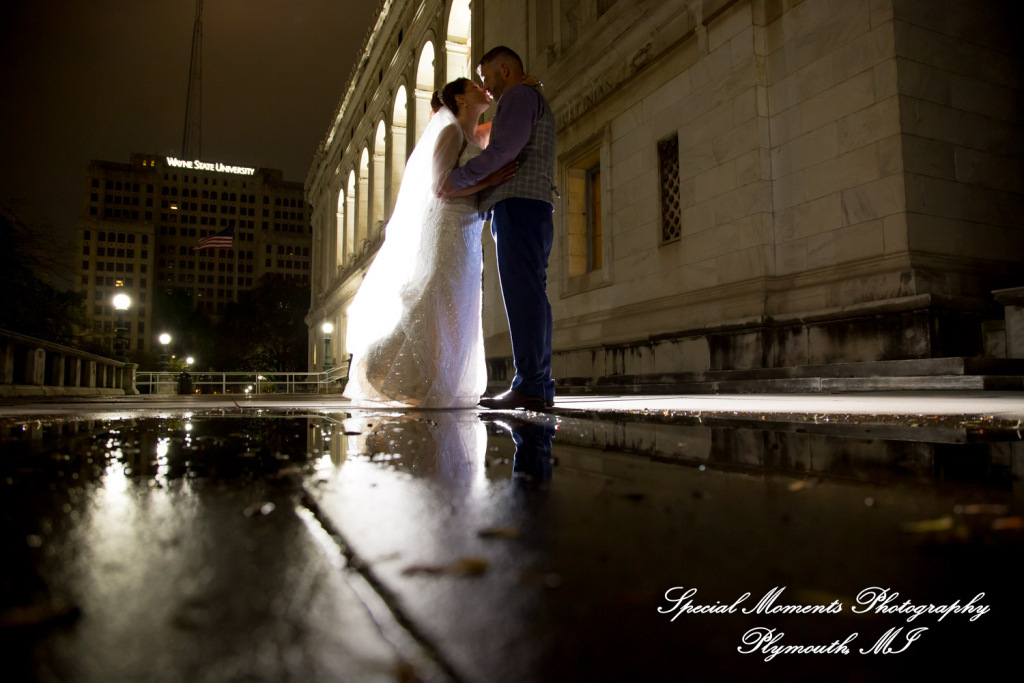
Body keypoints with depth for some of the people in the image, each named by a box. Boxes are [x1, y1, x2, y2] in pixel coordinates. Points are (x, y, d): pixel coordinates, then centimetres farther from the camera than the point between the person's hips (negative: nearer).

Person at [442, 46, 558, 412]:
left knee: (523, 293, -16)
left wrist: (458, 179, -8)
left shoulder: (520, 96, 2)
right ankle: (539, 386, 3)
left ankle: (529, 386, -19)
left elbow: (505, 149, -15)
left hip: (518, 202, -10)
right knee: (530, 295, 4)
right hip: (531, 206, 10)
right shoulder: (535, 102, 34)